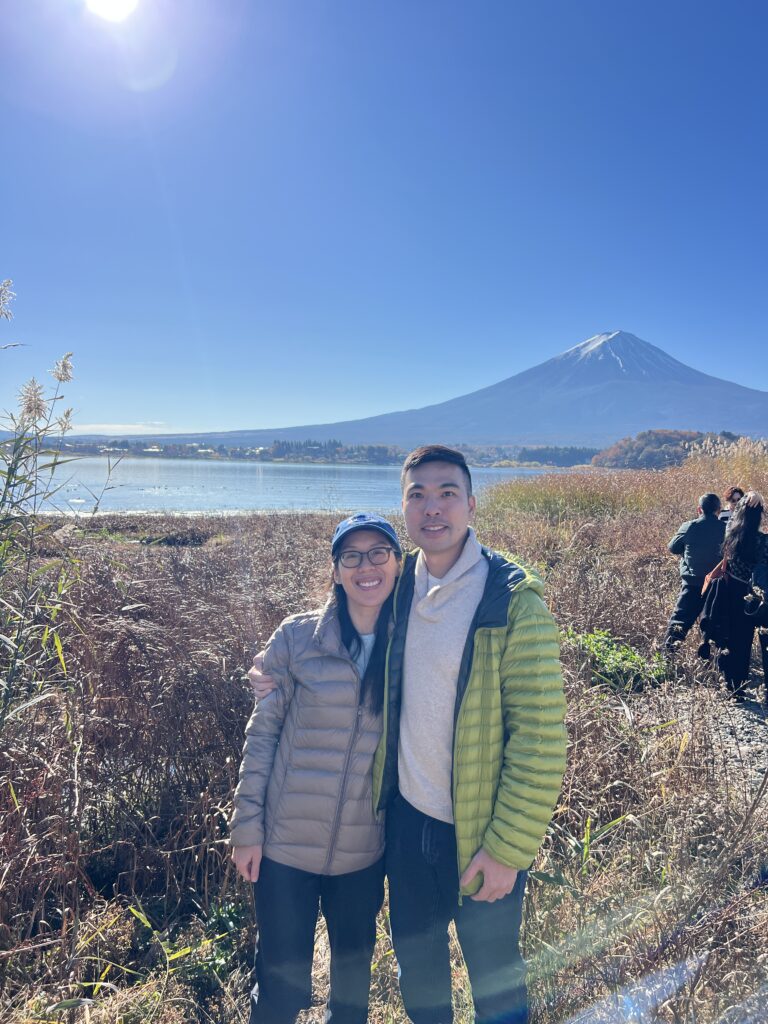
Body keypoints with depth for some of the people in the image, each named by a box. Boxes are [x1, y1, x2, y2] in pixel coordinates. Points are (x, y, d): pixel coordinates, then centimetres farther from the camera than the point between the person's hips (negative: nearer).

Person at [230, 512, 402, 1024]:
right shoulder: (298, 636, -11)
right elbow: (262, 732, -5)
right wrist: (247, 827, -5)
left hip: (363, 849, 2)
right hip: (286, 844, -2)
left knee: (355, 969, 21)